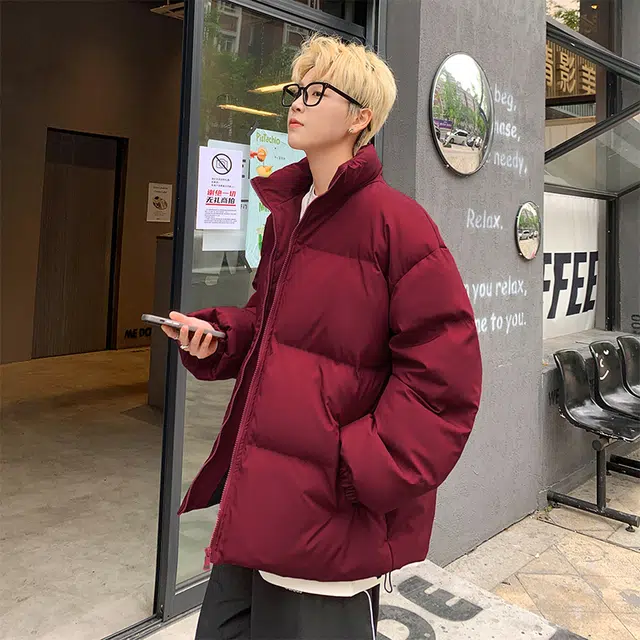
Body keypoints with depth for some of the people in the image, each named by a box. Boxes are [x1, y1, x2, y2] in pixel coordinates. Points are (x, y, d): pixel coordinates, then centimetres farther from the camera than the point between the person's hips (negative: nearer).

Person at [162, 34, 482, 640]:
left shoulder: (395, 220, -13)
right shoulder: (284, 214, 11)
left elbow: (443, 373, -16)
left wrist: (364, 470, -18)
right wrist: (216, 335, 2)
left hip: (332, 513, -7)